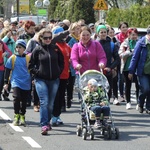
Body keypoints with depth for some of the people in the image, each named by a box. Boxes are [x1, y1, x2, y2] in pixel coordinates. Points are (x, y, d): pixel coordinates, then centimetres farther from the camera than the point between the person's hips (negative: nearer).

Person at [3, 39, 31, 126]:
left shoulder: (28, 58, 3)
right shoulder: (12, 58, 1)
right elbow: (7, 71, 6)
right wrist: (6, 82, 5)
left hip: (26, 83, 2)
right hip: (16, 82, -2)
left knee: (24, 101, 8)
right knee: (17, 98, -18)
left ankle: (22, 117, 22)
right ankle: (16, 116, -7)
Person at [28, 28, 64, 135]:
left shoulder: (56, 49, 6)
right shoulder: (37, 50, 0)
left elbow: (62, 62, 15)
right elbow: (31, 65, 4)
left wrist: (59, 72, 4)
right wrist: (37, 73, -6)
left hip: (54, 80, 3)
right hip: (41, 80, -3)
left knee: (51, 104, 9)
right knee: (44, 102, -14)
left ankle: (48, 121, 28)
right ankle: (44, 125, -16)